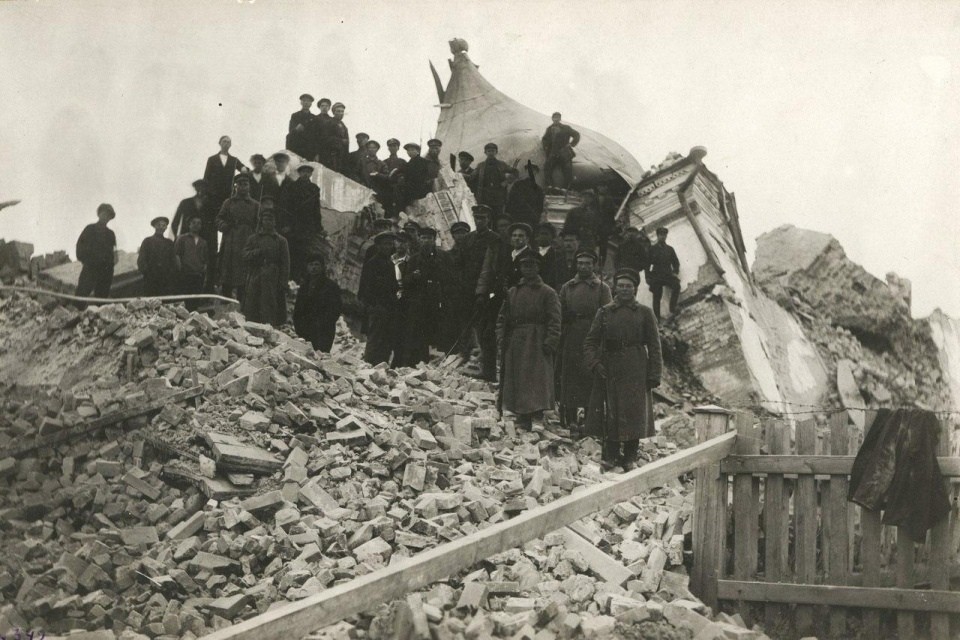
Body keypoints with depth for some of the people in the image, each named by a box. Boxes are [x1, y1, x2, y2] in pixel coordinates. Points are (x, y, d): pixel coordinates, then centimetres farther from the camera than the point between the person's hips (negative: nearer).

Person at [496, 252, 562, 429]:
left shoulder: (548, 293, 1)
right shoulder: (512, 292, 15)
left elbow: (555, 322, -5)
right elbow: (502, 318, 17)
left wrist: (549, 344, -15)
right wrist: (501, 338, 4)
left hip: (537, 347, -4)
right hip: (515, 347, 5)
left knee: (538, 385, -10)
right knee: (517, 386, 5)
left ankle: (538, 422, -8)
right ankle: (523, 423, 12)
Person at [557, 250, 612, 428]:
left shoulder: (602, 288, 6)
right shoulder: (567, 287, 12)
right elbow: (560, 315, 13)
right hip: (570, 342, 2)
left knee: (592, 379, 0)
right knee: (569, 379, 2)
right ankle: (570, 419, 9)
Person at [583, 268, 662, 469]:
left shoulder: (645, 313, 5)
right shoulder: (604, 312, 8)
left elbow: (654, 346, 3)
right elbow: (590, 341, 6)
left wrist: (654, 375, -4)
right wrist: (594, 363, -10)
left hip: (635, 372, -1)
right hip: (608, 369, 1)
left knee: (634, 412, -1)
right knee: (609, 413, 1)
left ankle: (630, 457, 9)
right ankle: (610, 455, 12)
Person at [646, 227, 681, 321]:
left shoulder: (669, 249, 13)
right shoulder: (652, 249, 5)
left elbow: (676, 262, 15)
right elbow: (647, 264, 5)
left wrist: (675, 272, -2)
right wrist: (648, 277, -3)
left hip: (668, 274, 1)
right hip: (656, 276, -1)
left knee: (676, 285, -28)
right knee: (656, 297, 0)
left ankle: (672, 309, -23)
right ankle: (657, 319, 7)